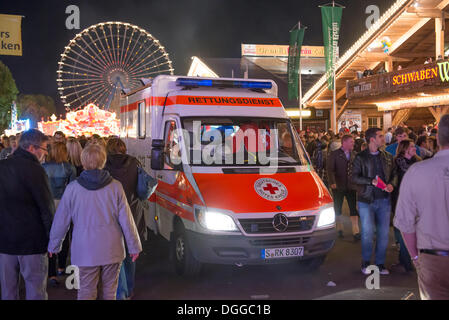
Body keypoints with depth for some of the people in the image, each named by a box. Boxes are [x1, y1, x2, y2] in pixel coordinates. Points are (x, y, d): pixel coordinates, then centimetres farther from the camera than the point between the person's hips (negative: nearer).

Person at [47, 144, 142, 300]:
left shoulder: (72, 188, -6)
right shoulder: (115, 186, -6)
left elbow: (61, 221, 2)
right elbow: (126, 220, -3)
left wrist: (53, 246, 17)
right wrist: (134, 246, 8)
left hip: (85, 250, -1)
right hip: (111, 250, 1)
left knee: (86, 291, 7)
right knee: (110, 291, 13)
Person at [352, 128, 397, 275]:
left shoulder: (387, 157, 12)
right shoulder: (360, 157, -1)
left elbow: (394, 174, 14)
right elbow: (355, 177, -5)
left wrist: (391, 184, -7)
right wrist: (371, 181, -18)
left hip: (384, 200, 4)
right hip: (366, 200, -4)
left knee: (383, 233, 4)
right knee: (368, 232, -5)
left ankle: (380, 263, 17)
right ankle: (366, 262, 13)